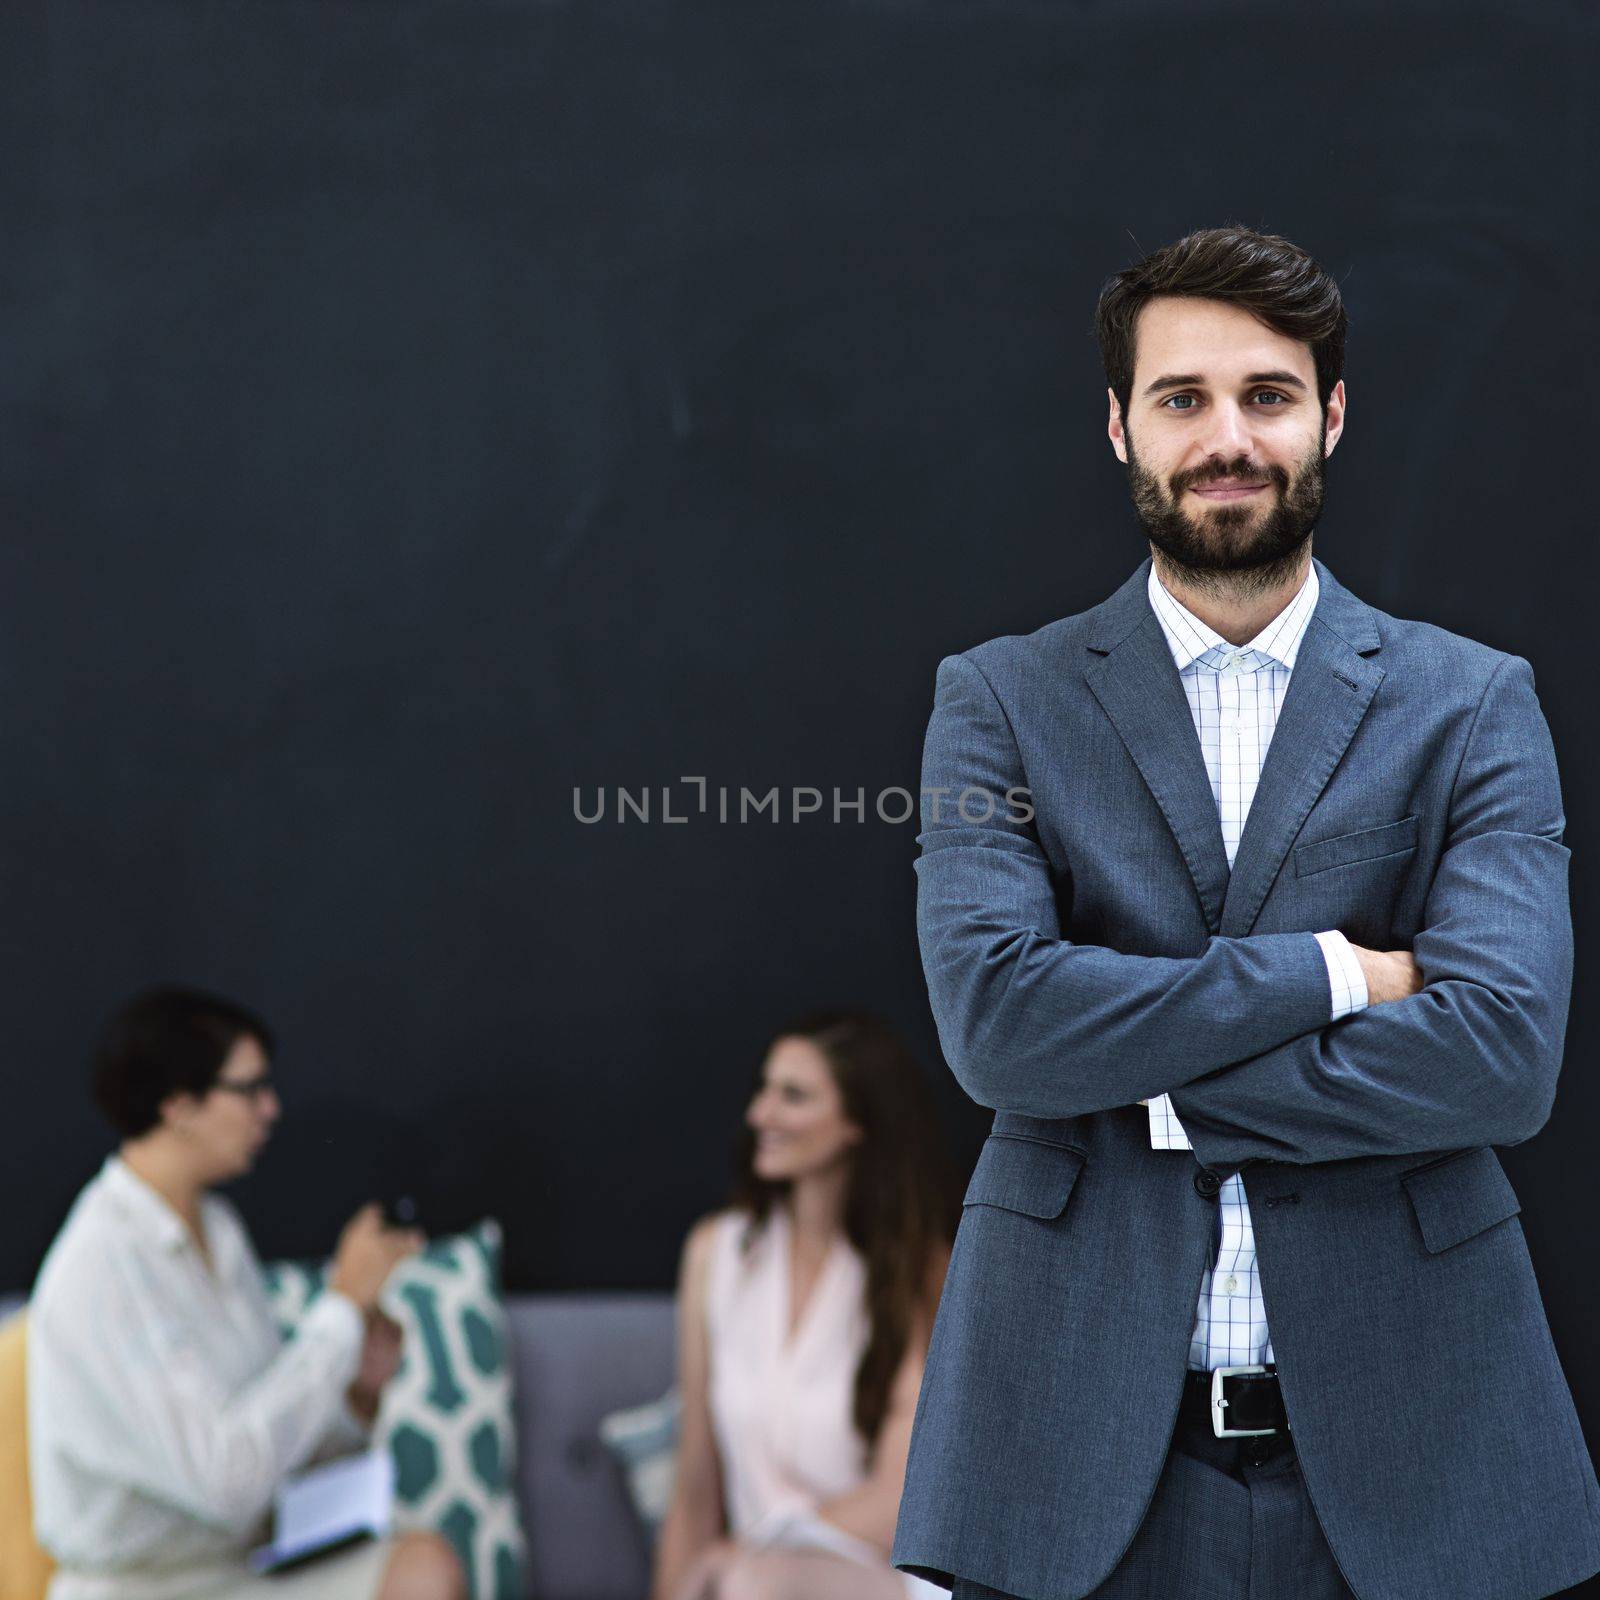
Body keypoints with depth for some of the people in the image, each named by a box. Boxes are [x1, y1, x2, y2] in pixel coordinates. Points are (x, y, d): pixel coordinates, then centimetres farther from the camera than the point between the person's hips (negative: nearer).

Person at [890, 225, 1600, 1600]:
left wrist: (1137, 1079, -10)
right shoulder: (1001, 701, 6)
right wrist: (1330, 971, -11)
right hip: (1083, 1434, 0)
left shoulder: (1474, 703, 5)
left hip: (1399, 1438, 0)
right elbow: (992, 1016, -10)